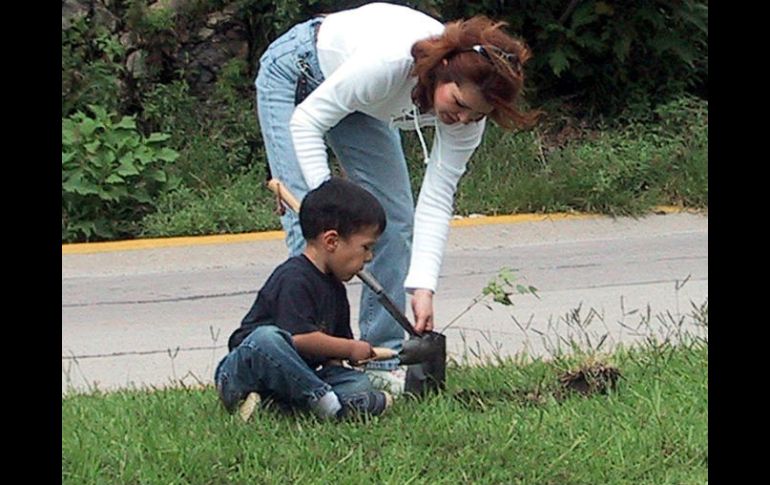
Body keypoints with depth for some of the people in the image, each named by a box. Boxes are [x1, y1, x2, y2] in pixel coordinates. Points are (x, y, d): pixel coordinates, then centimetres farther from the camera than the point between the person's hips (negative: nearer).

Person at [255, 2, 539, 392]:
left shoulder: (470, 105, -25)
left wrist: (423, 286, -29)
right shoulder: (388, 62, -42)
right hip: (297, 76, -6)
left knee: (394, 220, -2)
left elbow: (437, 199, -22)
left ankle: (383, 362, 5)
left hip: (360, 105, 6)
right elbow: (307, 120, -30)